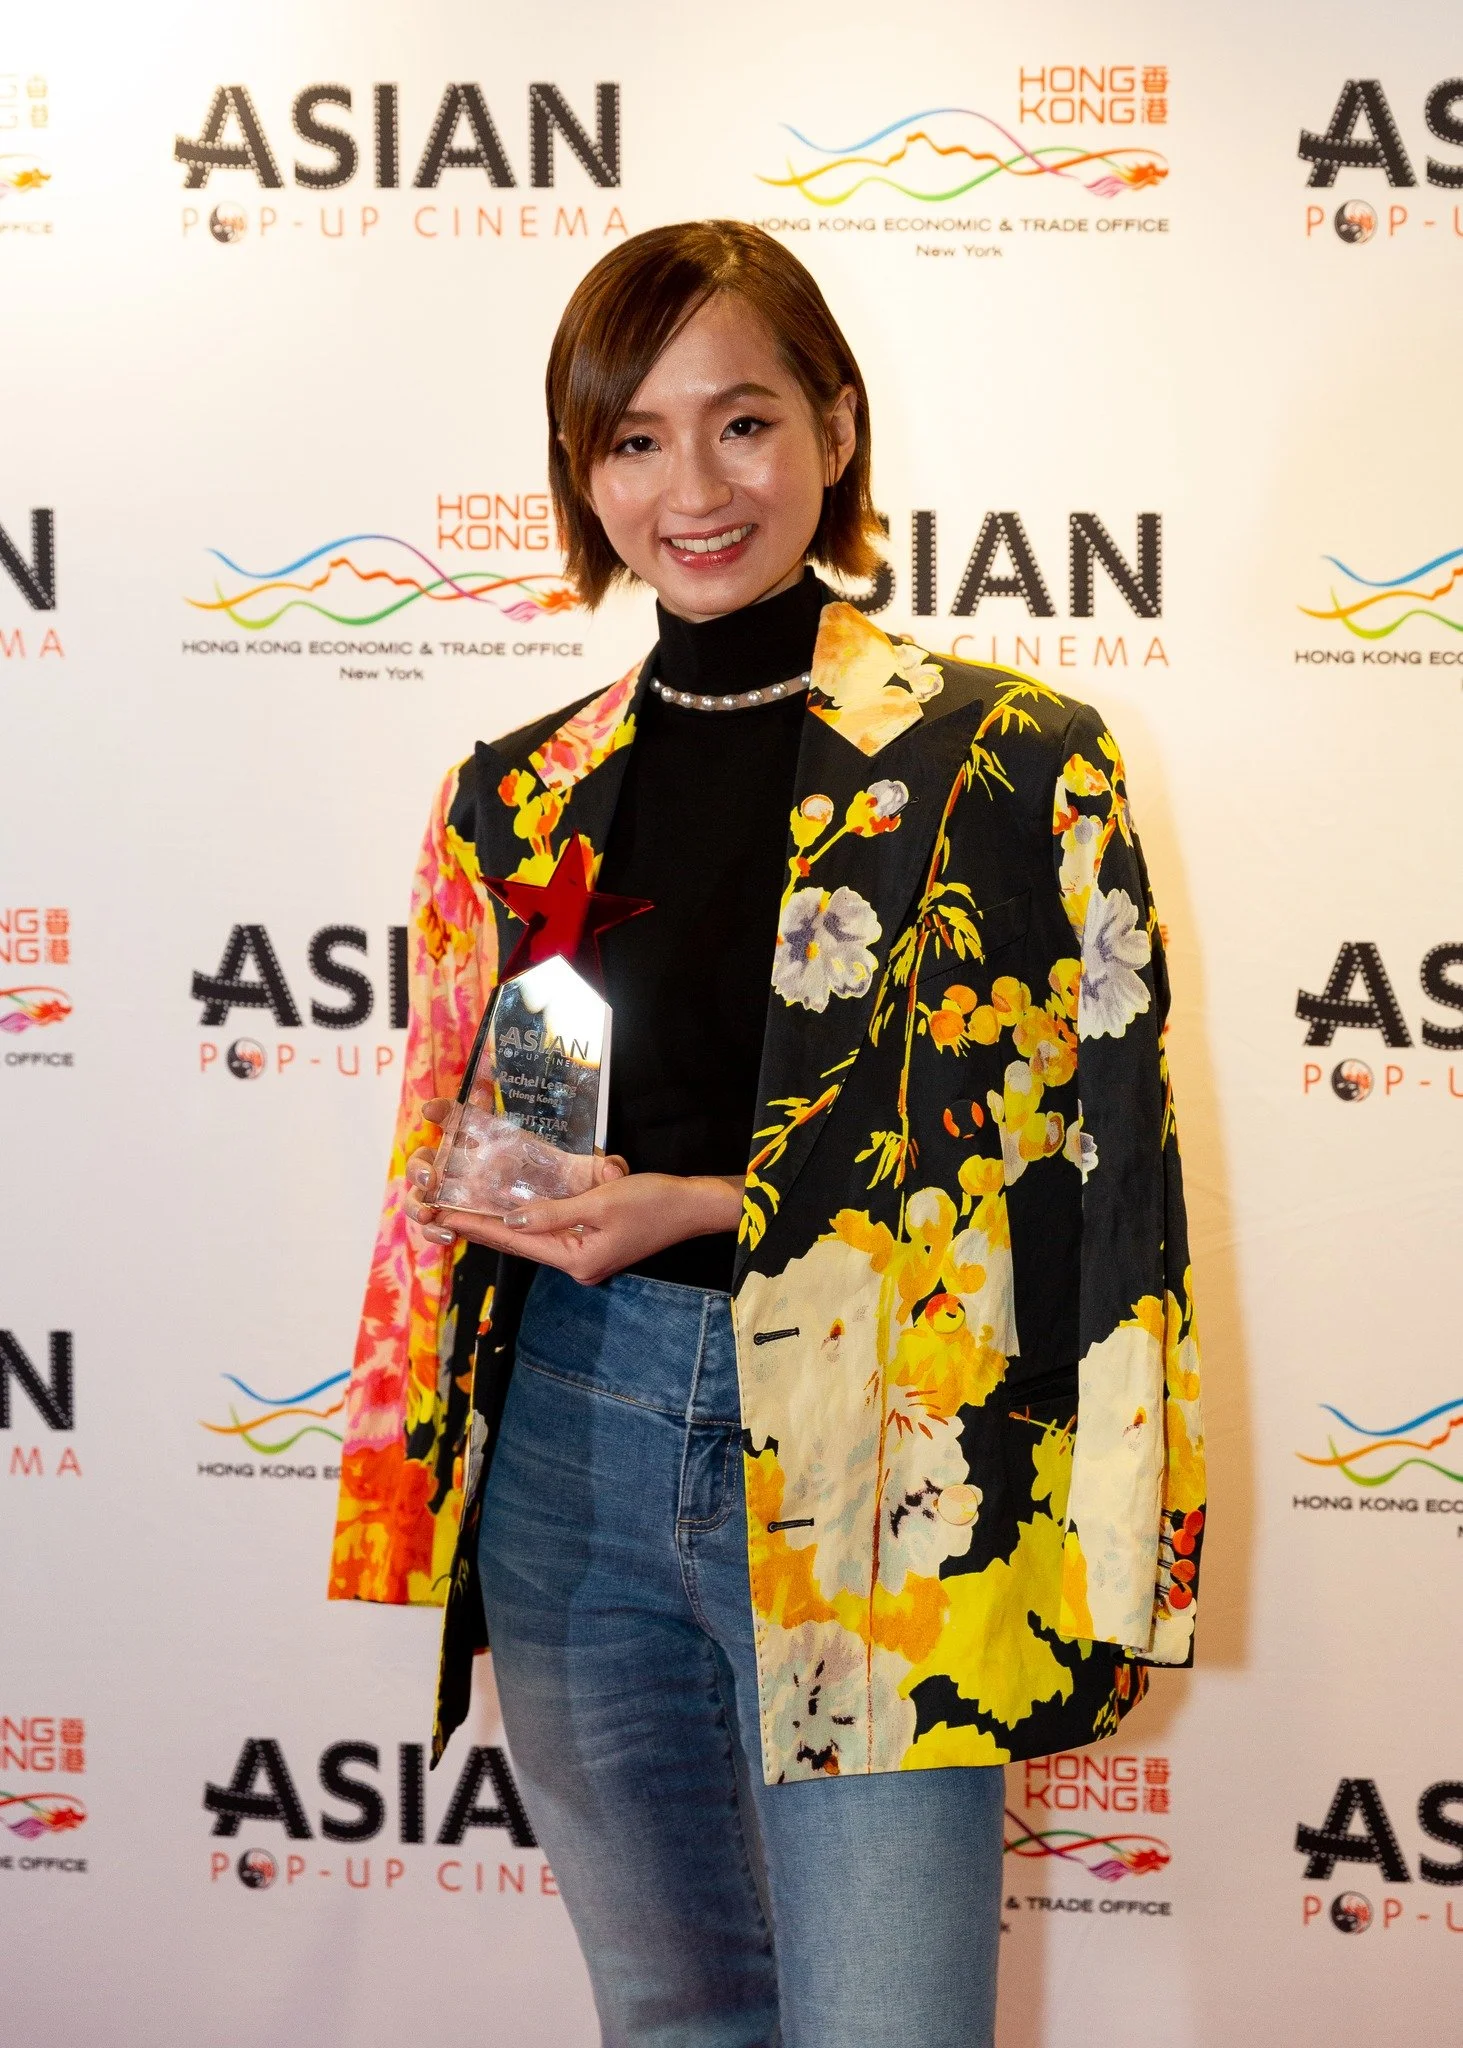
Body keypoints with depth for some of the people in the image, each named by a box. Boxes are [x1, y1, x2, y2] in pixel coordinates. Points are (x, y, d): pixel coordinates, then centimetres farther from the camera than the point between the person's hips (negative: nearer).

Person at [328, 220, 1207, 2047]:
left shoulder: (1016, 765, -4)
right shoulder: (518, 800, 9)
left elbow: (1085, 1182, -7)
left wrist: (711, 1207, -14)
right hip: (569, 1461, 4)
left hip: (866, 1475, -4)